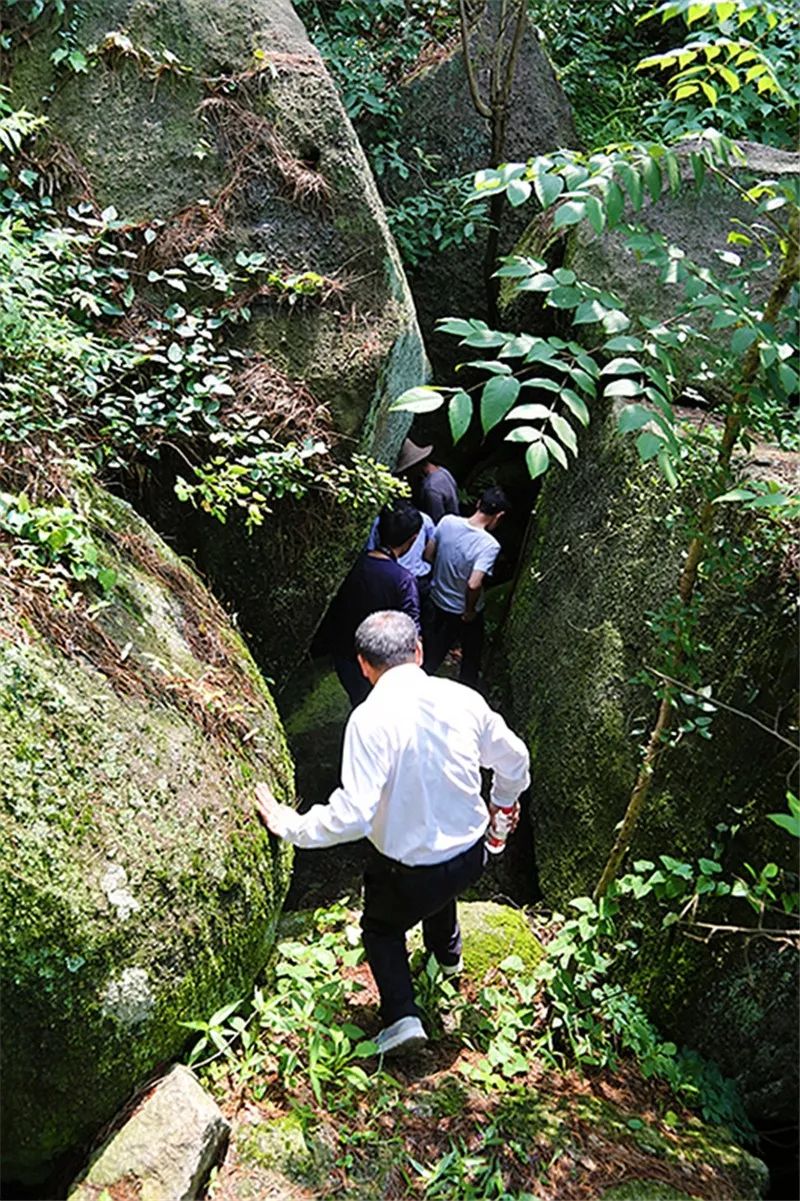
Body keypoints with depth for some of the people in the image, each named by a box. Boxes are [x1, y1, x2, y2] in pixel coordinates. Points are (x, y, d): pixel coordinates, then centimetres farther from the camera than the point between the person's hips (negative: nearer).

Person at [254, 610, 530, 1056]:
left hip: (407, 873, -5)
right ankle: (448, 953, 62)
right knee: (439, 888, 39)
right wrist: (505, 801, 24)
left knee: (381, 927, 27)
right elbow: (513, 760, 3)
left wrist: (291, 826, -13)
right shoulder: (462, 698, -11)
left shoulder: (370, 718, -26)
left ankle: (402, 1016, 15)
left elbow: (353, 815, -29)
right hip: (470, 855, 5)